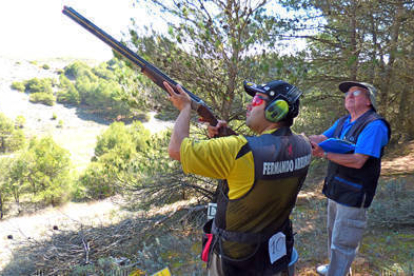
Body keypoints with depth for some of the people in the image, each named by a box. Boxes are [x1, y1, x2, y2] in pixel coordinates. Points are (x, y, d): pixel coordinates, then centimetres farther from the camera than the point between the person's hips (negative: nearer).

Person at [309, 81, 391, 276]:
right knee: (333, 232, 25)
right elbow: (321, 138, 1)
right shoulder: (342, 122, 9)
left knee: (342, 242, 2)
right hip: (336, 190, 9)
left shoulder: (374, 125, -19)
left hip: (353, 195, -9)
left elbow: (357, 160, -26)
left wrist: (324, 153, -29)